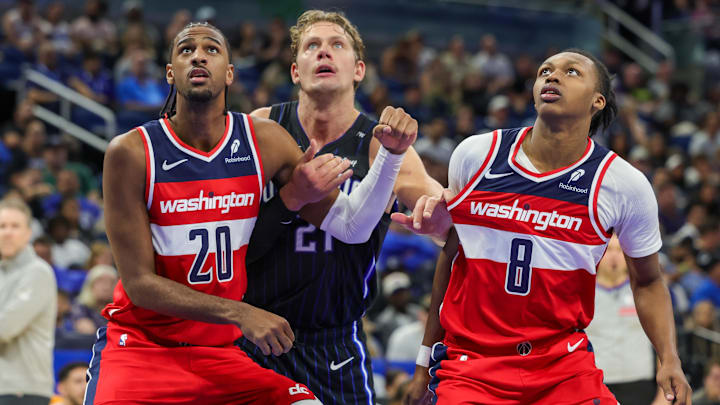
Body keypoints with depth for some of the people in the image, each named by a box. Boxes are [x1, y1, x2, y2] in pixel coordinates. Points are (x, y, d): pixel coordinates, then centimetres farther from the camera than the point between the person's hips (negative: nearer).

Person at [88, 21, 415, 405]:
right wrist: (240, 314, -22)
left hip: (220, 353, 4)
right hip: (140, 347, -4)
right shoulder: (131, 153, -11)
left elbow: (349, 224, 5)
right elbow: (139, 282, -13)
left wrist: (391, 154, -11)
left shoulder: (264, 141, 0)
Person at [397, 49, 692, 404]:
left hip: (564, 367, 1)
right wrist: (424, 362, 15)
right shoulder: (475, 155, -1)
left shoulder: (625, 185, -4)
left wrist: (669, 360, -7)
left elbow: (647, 282, 9)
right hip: (468, 368, -1)